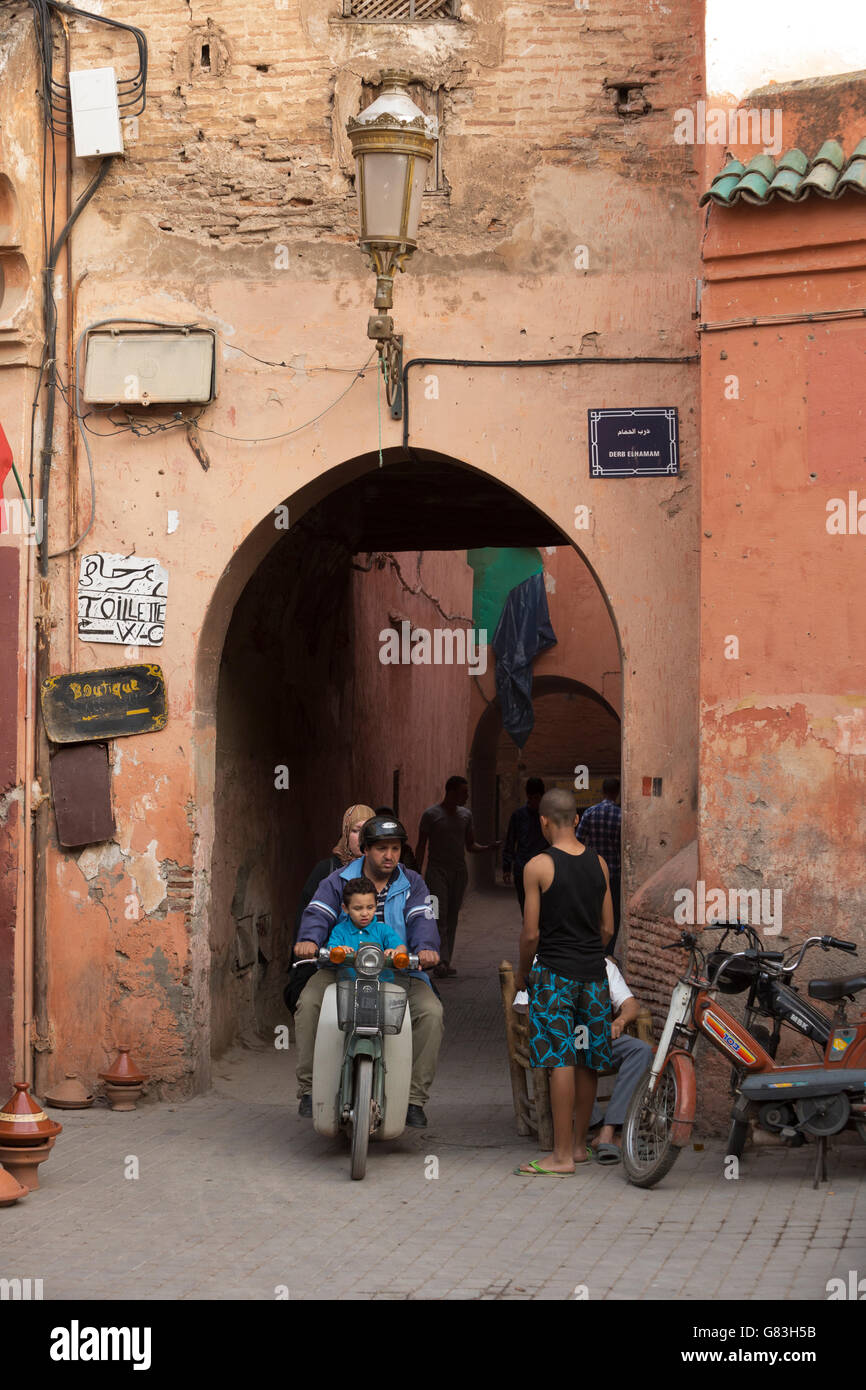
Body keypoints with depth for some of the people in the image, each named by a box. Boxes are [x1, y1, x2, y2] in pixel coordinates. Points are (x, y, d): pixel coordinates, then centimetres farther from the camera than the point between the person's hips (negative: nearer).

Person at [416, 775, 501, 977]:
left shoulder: (465, 815, 11)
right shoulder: (431, 814, -4)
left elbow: (470, 846, 17)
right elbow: (421, 846, -2)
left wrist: (489, 847, -2)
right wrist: (418, 874, -8)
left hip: (459, 872, 5)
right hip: (437, 870, -5)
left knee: (452, 916, 4)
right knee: (440, 914, -15)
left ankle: (447, 962, 8)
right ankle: (442, 961, -21)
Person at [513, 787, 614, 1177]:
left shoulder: (539, 866, -10)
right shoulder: (598, 864, 5)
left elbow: (531, 933, -9)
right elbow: (607, 928, 10)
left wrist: (522, 972, 7)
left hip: (554, 973, -6)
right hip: (593, 974, 6)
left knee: (561, 1061, -6)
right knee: (587, 1062, 12)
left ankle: (562, 1156, -6)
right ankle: (578, 1144, 23)